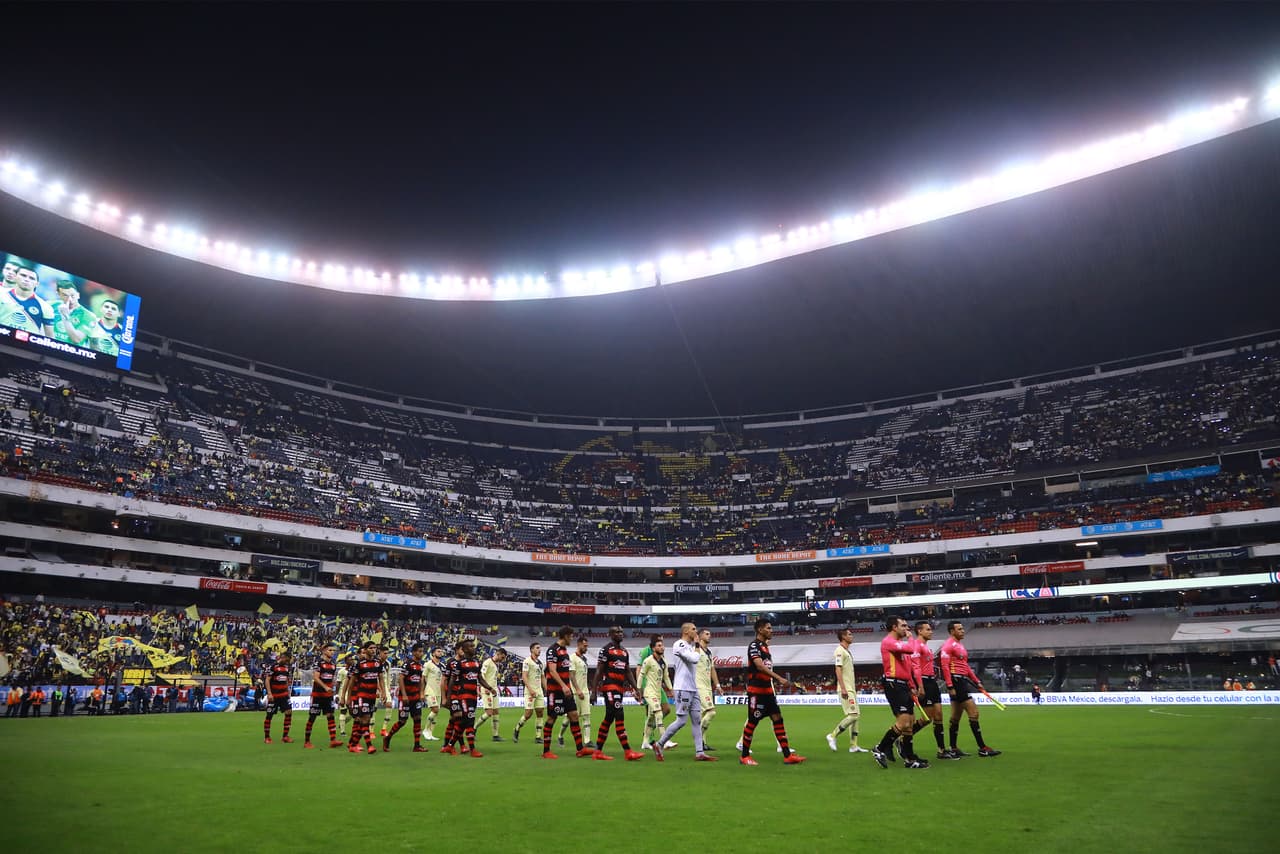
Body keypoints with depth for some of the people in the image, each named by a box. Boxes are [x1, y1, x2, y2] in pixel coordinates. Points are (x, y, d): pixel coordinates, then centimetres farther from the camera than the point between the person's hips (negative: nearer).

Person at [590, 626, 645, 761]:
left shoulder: (625, 651, 18)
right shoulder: (605, 649, -6)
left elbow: (628, 672, 20)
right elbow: (599, 671, -7)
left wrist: (635, 688, 13)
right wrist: (594, 691, -10)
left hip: (620, 688, 8)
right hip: (609, 687, -8)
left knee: (609, 718, 10)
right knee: (619, 717, -13)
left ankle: (598, 751, 17)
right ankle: (628, 752, -15)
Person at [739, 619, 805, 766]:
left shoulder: (765, 646, 17)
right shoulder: (754, 646, -12)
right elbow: (759, 666, -25)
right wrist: (779, 678, -30)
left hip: (767, 690, 9)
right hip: (756, 690, -9)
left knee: (778, 719, 3)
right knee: (752, 722, -1)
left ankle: (787, 755, 4)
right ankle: (744, 757, 10)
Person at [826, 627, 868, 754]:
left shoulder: (848, 652, 18)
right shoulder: (840, 650, -10)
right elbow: (838, 670, -17)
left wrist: (854, 686, 19)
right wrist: (843, 688, -22)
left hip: (851, 689, 10)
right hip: (846, 689, -10)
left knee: (855, 716, 7)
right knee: (852, 715, -13)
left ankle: (853, 745, 9)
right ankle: (832, 736, -3)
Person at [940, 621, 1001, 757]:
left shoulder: (960, 645, 19)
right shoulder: (948, 645, -10)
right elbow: (945, 666, -17)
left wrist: (976, 681, 19)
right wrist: (950, 686, -22)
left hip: (963, 681, 10)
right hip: (956, 681, -10)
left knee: (955, 717, 11)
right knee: (973, 712, -10)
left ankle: (953, 749, 15)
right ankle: (982, 748, -6)